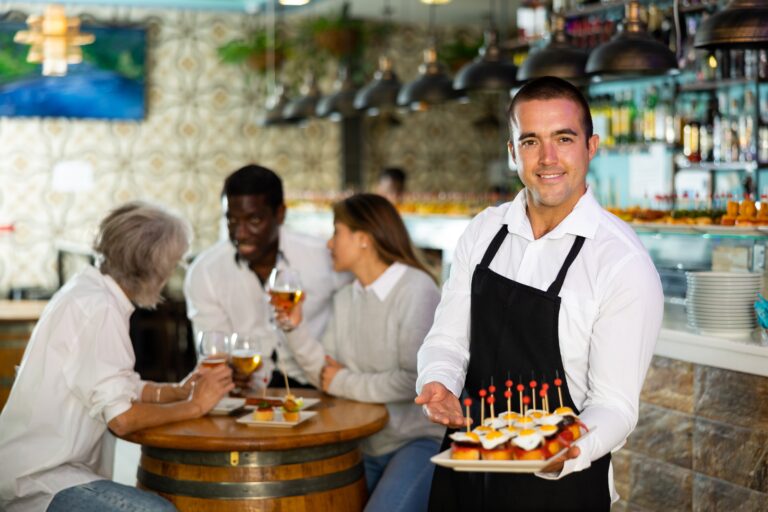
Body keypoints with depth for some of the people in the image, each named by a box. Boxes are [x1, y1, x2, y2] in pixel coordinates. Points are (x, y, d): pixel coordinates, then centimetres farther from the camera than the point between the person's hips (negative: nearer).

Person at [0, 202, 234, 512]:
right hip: (37, 483, -10)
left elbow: (122, 386, 21)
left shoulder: (88, 289, 12)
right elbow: (122, 418, -21)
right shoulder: (99, 308, -18)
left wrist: (178, 391, 6)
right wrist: (193, 406, -8)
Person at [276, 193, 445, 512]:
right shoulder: (344, 298, 11)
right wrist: (295, 327, -6)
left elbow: (415, 381, -20)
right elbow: (326, 375, 7)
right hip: (363, 446, 7)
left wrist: (345, 383, -10)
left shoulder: (416, 289, -12)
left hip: (420, 440, -6)